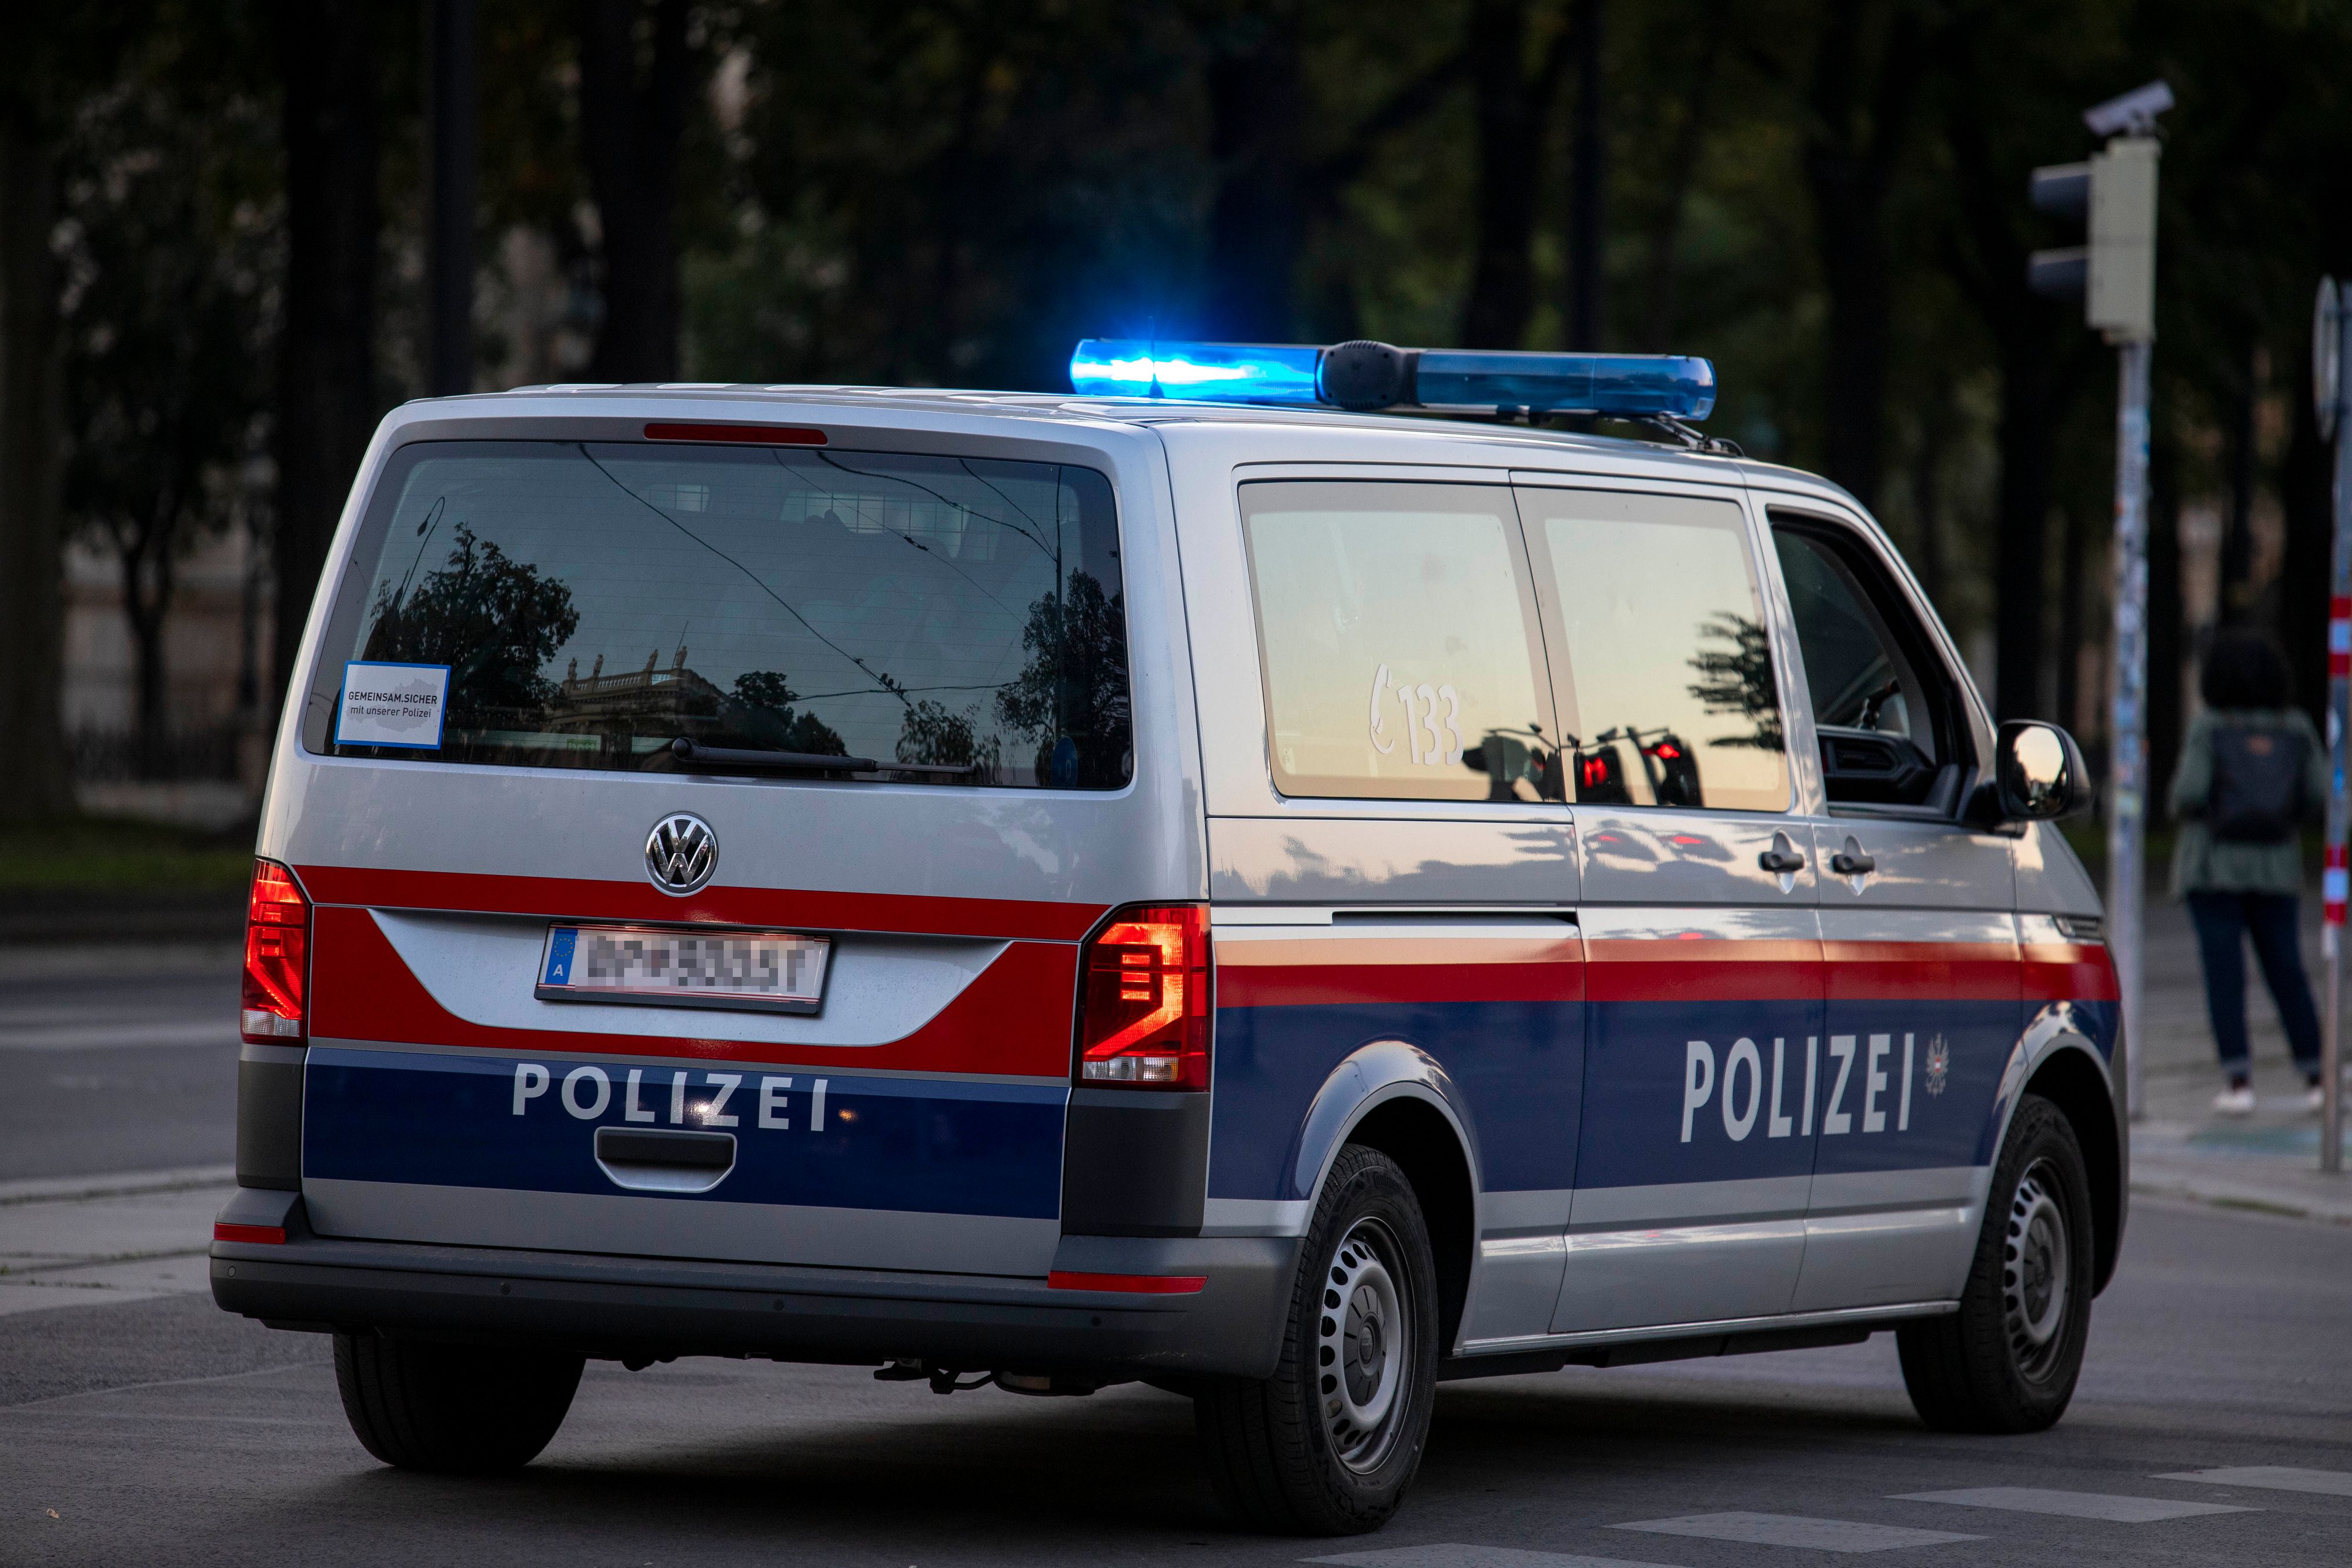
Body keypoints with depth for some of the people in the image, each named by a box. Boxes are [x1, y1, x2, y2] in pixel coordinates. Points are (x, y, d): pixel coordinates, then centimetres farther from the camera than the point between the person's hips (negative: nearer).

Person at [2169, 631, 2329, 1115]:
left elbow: (2191, 793, -16)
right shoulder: (2296, 729, 0)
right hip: (2275, 868, 3)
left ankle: (2240, 1082, -9)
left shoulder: (2209, 728, -8)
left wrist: (2183, 807, 7)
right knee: (2287, 971, 10)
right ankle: (2318, 1080, 9)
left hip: (2213, 865, -3)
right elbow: (2320, 796, -2)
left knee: (2224, 975, -2)